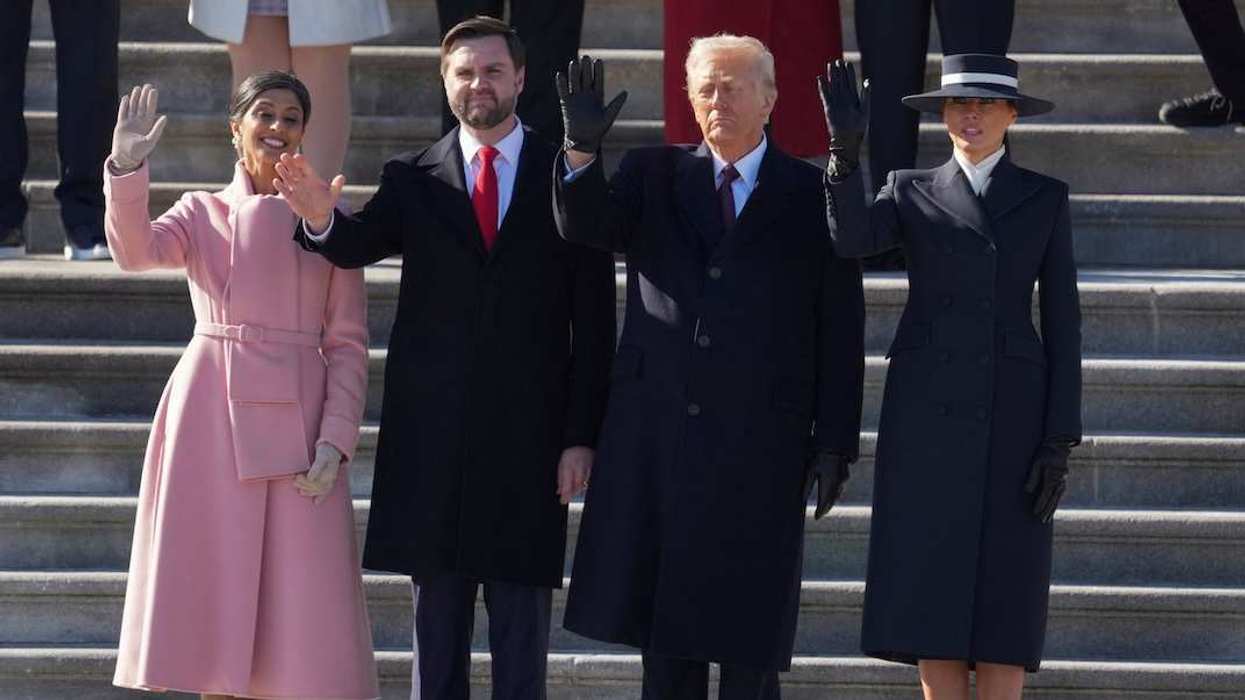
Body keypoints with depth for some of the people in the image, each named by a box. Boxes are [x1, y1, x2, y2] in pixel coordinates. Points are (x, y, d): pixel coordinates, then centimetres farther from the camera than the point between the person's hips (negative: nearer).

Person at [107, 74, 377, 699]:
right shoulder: (203, 213, 10)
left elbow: (348, 343, 6)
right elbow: (135, 250, -11)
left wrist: (336, 439, -6)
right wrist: (127, 169, -26)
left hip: (297, 422, 0)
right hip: (213, 415, 0)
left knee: (301, 598, -5)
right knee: (214, 587, -1)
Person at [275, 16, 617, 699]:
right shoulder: (414, 179, 8)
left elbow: (592, 321, 1)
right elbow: (360, 244, -8)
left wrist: (582, 435, -4)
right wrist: (322, 218, -31)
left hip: (528, 435, -1)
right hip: (434, 432, 1)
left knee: (521, 627, 3)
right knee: (437, 624, 6)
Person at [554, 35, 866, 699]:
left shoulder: (813, 194, 4)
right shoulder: (654, 175, 12)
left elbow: (840, 330, 2)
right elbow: (586, 225, -5)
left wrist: (835, 442, -3)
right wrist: (582, 149, -24)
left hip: (761, 444, -2)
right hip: (657, 437, 2)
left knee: (750, 637, 0)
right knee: (664, 624, 5)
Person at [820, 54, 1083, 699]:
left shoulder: (1045, 198, 8)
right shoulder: (911, 193, 9)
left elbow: (1062, 321, 4)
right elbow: (852, 240, -14)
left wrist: (1061, 441, -4)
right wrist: (847, 148, -28)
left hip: (1010, 410, 0)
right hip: (927, 410, 0)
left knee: (1002, 598, -4)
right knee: (931, 595, -3)